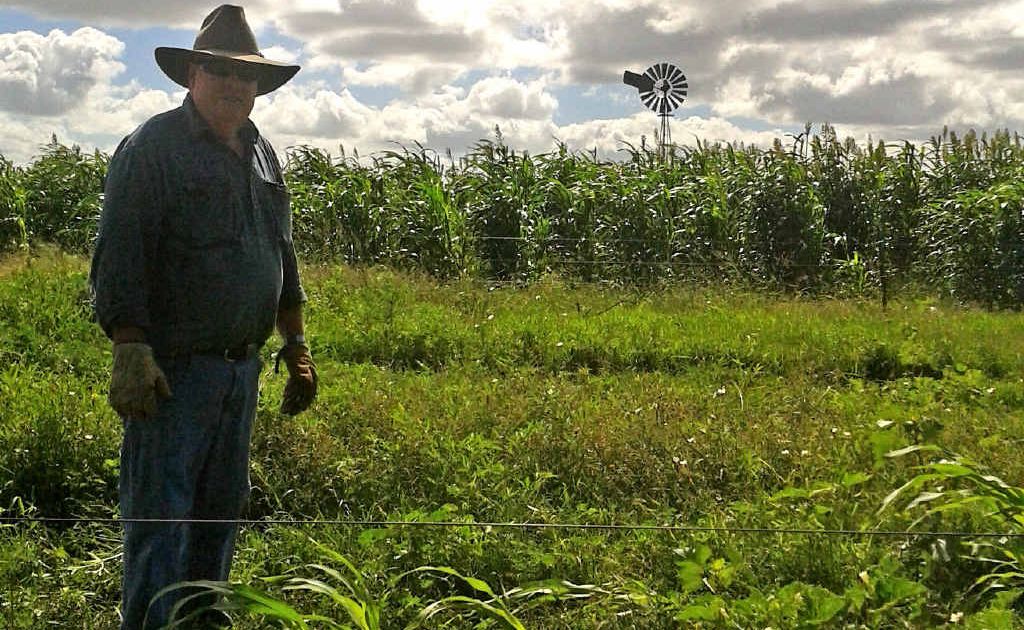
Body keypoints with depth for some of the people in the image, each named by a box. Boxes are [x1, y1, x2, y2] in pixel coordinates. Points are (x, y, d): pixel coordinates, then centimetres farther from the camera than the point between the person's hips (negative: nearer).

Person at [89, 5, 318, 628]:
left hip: (242, 367, 8)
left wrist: (296, 347, 19)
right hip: (174, 368, -7)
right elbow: (119, 257, -13)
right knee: (161, 512, -5)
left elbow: (283, 256, 22)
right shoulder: (154, 146, -8)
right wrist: (130, 352, -20)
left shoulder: (262, 154, 15)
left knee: (223, 507, 15)